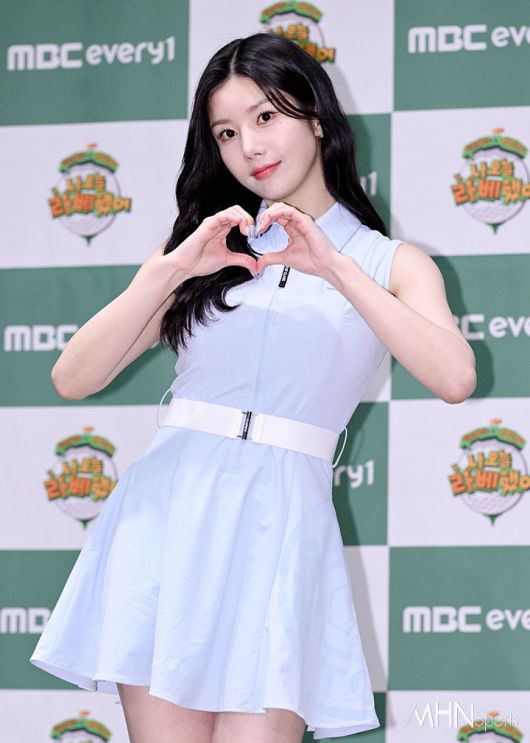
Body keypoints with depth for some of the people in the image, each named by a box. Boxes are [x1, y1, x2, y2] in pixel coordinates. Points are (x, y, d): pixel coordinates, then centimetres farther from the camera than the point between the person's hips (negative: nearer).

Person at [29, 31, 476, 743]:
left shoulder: (389, 263, 11)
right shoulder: (198, 247, 16)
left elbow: (455, 378, -10)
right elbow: (73, 378, 5)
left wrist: (334, 267, -14)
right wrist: (171, 269, -8)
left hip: (282, 520, -2)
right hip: (168, 507, 2)